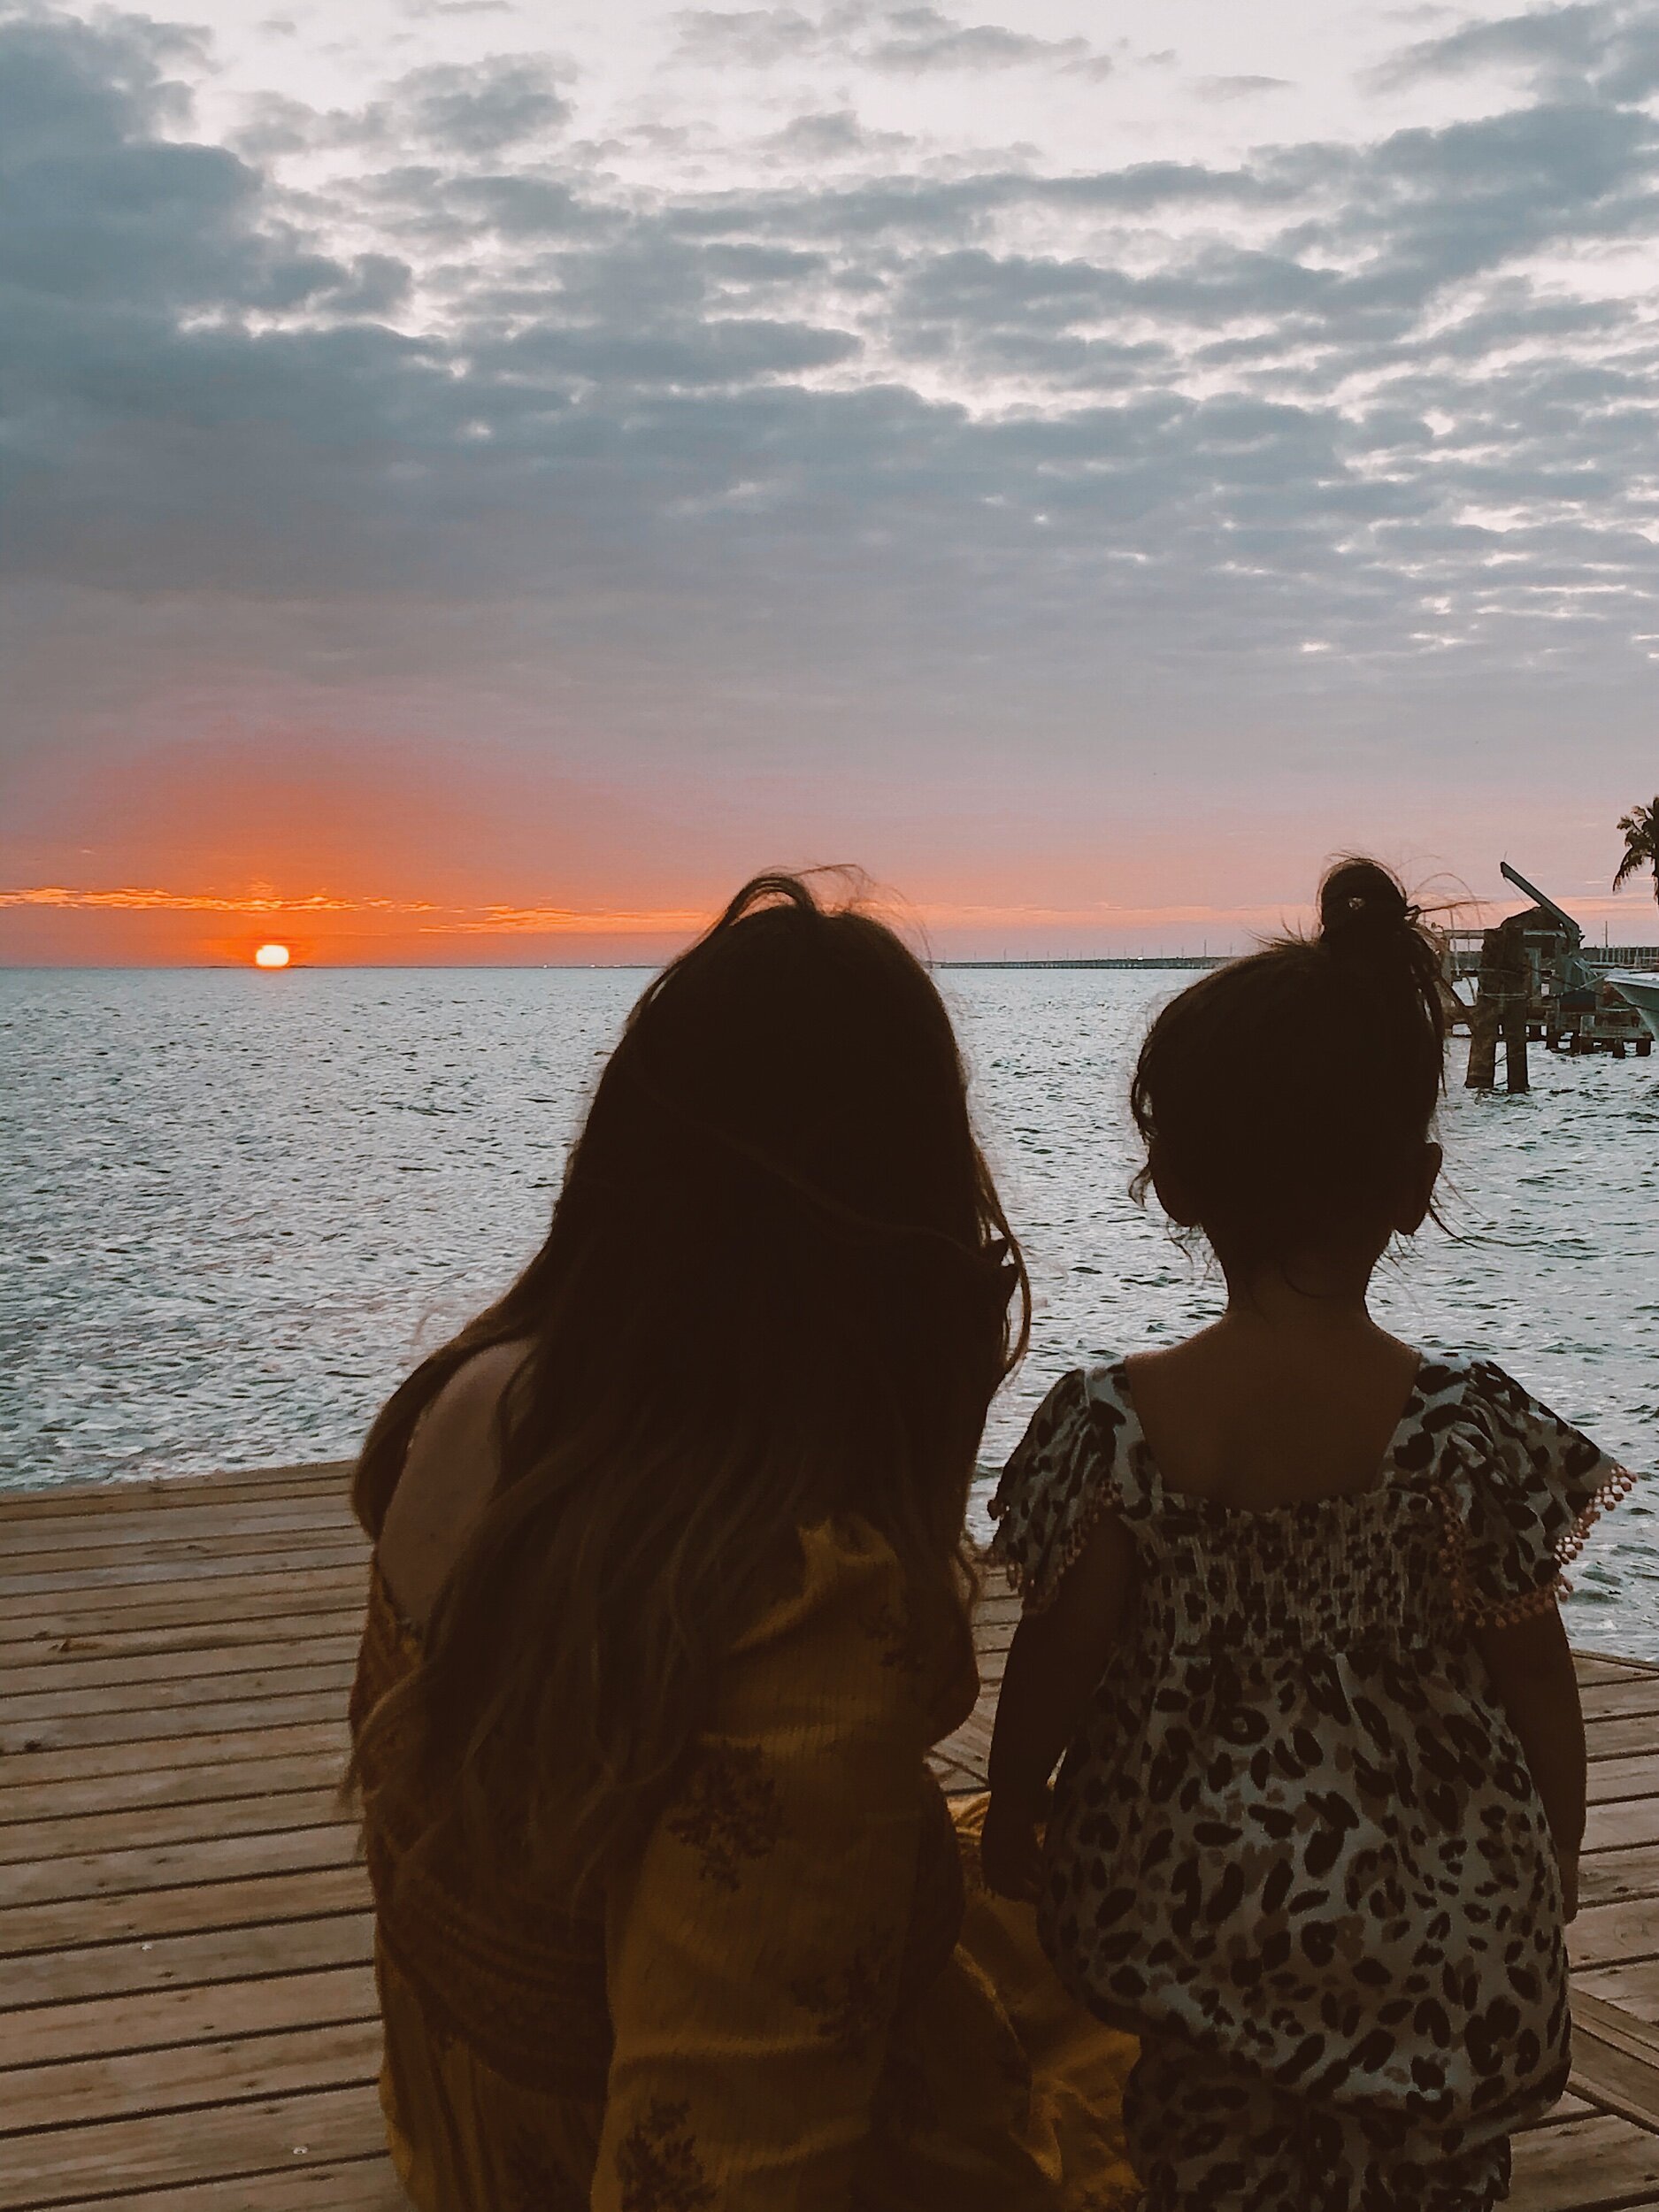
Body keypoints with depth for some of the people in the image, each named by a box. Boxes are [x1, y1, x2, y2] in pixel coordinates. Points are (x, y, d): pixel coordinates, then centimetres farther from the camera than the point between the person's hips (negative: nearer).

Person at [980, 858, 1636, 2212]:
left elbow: (1061, 1654, -7)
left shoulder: (1112, 1426, -16)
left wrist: (1012, 1821, 10)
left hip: (1179, 1888, 1)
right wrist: (1556, 1864, 8)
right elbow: (1532, 1671, -9)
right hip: (1439, 1915, -1)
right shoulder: (1472, 1431, -18)